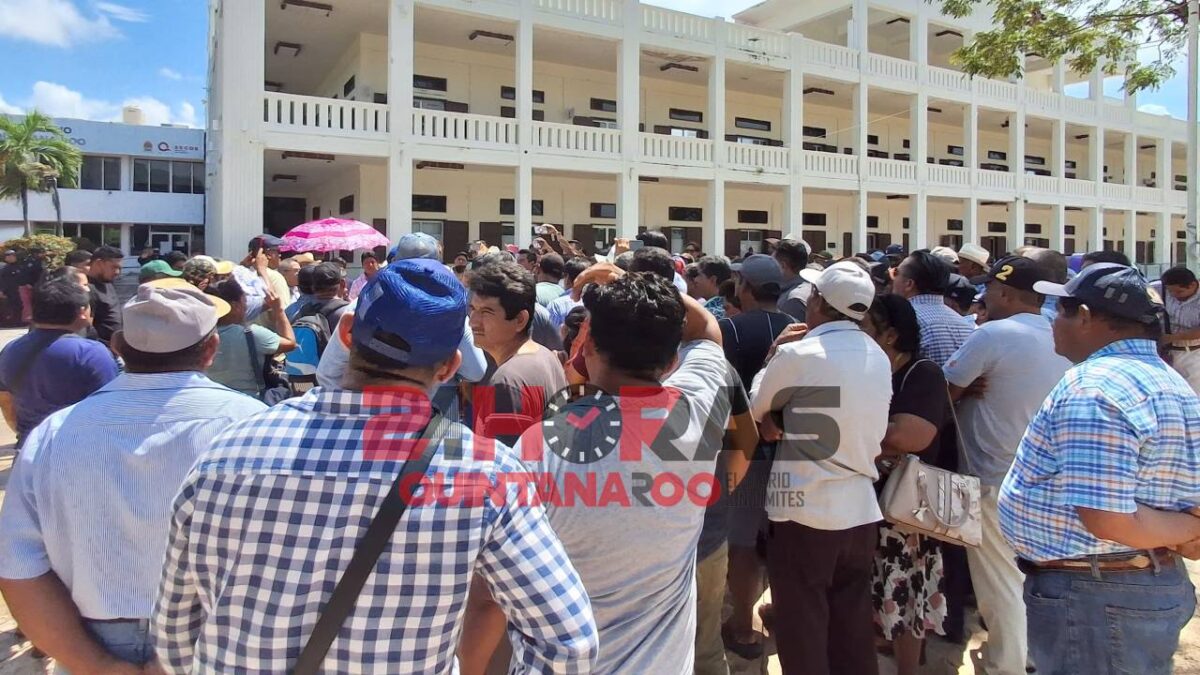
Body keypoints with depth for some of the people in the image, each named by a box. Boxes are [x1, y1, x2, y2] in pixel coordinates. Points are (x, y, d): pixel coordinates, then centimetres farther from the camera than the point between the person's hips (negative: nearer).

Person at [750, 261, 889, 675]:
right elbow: (874, 432, 10)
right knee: (853, 629, 18)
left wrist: (772, 357, 14)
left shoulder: (798, 354, -14)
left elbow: (755, 409, 0)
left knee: (802, 630, 8)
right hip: (861, 508, 6)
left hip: (805, 509, -6)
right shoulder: (879, 357, 6)